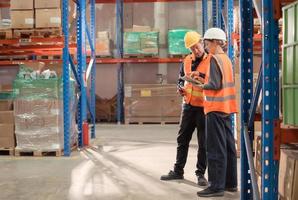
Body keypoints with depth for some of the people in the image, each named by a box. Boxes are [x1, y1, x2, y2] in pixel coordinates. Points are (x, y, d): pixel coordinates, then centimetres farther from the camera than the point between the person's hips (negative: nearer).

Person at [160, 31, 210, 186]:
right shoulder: (186, 61, 9)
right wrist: (181, 88, 1)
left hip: (203, 107, -5)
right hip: (188, 105, 6)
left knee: (203, 143, 4)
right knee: (182, 139, 12)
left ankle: (201, 174, 15)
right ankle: (178, 171, 23)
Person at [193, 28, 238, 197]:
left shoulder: (215, 58, -12)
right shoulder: (226, 59, 14)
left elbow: (215, 84, -19)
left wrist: (203, 86, -1)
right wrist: (201, 76, 14)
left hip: (216, 108, -9)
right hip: (227, 108, 9)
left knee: (216, 149, -5)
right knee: (228, 146, 13)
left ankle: (217, 186, -2)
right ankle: (230, 183, 21)